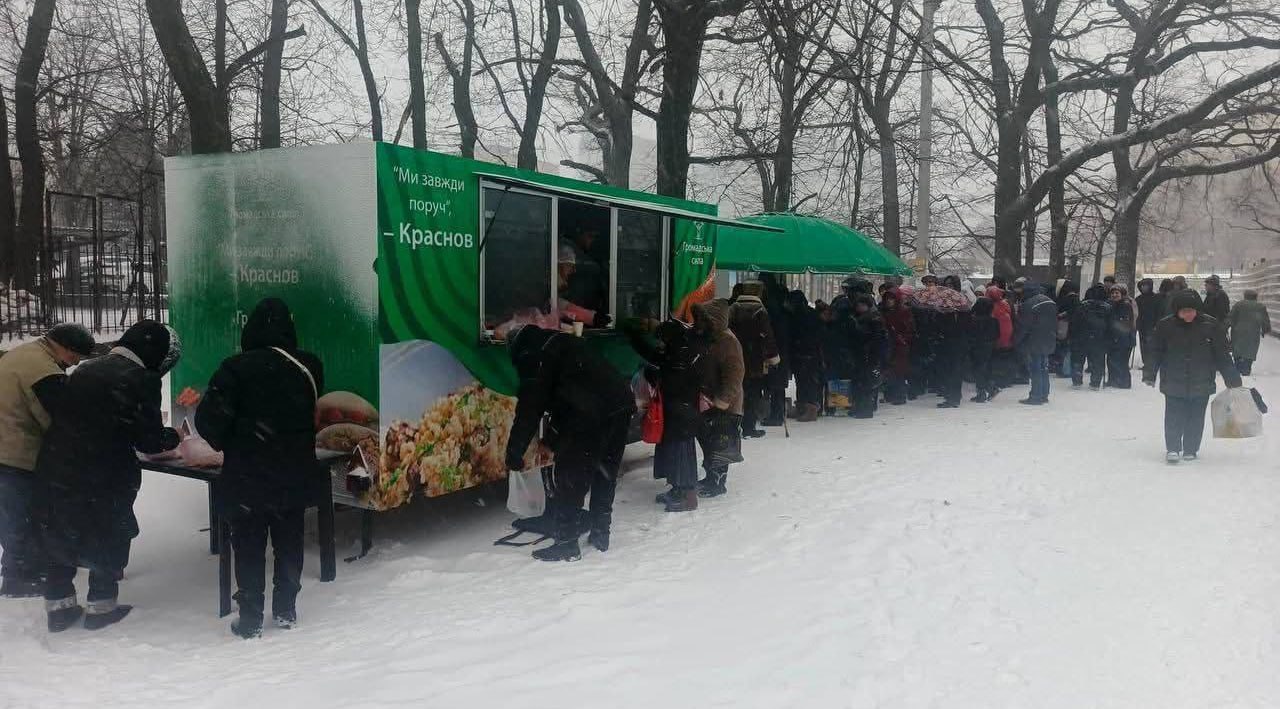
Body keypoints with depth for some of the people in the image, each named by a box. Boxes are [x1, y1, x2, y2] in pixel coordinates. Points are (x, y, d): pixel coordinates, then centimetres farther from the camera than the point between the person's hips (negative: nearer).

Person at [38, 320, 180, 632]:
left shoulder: (85, 370, 10)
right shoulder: (142, 379, -14)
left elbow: (69, 419, 17)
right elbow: (149, 440, -12)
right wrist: (172, 436, 9)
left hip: (55, 471, 7)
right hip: (104, 479, -6)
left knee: (62, 537, 20)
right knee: (110, 538, 13)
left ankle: (58, 606, 27)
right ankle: (101, 606, 20)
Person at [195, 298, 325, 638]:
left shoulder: (237, 367, -14)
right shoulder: (310, 367, -4)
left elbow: (209, 419, -15)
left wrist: (226, 444, 3)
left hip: (246, 476, -3)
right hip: (295, 476, 3)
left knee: (249, 547, 9)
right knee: (289, 543, 15)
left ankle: (250, 619, 13)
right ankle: (285, 610, 24)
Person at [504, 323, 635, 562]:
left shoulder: (531, 356, 3)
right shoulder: (564, 342, 28)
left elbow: (530, 407, -4)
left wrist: (515, 450, 0)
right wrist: (555, 434, 36)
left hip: (589, 417, -9)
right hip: (622, 405, 9)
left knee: (566, 480, 2)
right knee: (605, 476, 21)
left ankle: (567, 544, 7)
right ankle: (601, 534, 31)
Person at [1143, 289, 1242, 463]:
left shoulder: (1211, 325, -5)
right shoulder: (1166, 326, -5)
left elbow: (1223, 356, 1)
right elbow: (1155, 353, 3)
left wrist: (1233, 380, 4)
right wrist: (1149, 375, -1)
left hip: (1202, 384, 1)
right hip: (1174, 384, -1)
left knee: (1196, 418, 10)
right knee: (1174, 417, -2)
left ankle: (1191, 450, 22)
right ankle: (1172, 449, 7)